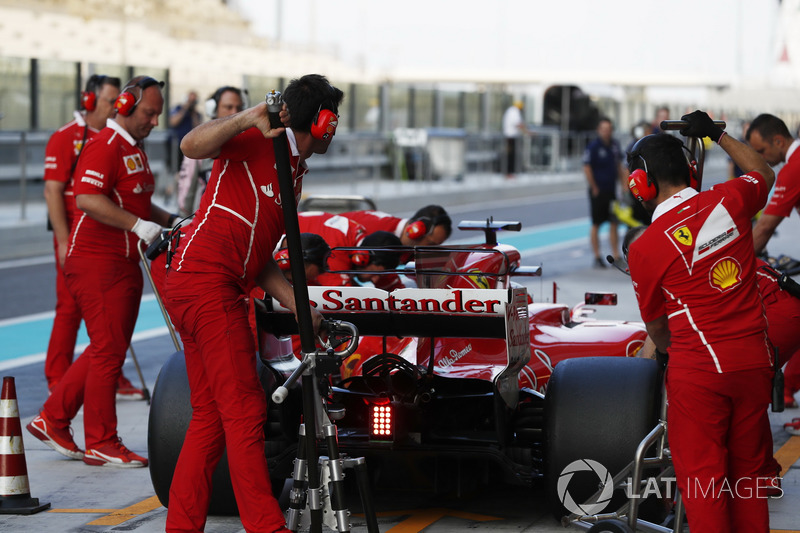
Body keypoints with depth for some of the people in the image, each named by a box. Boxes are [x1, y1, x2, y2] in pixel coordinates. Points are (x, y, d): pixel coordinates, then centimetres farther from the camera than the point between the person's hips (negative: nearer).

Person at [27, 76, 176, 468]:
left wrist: (170, 220, 15)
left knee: (107, 350, 13)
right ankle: (101, 444, 0)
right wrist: (138, 224, -26)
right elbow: (87, 199, -26)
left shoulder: (133, 149, 19)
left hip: (123, 265, 10)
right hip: (98, 263, -10)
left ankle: (53, 419, 21)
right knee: (108, 351, -6)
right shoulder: (105, 146, -14)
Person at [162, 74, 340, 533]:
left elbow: (260, 259, 20)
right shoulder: (259, 142, -4)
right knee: (245, 410, -8)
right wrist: (249, 117, -33)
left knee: (211, 417, 12)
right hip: (208, 283, -10)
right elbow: (192, 146, -23)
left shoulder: (294, 174, 23)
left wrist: (302, 310, 12)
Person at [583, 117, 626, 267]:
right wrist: (594, 188, -13)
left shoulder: (614, 145, 8)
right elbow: (587, 169, -14)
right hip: (598, 192, -6)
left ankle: (616, 256, 10)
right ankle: (597, 258, 8)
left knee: (614, 223, 6)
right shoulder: (593, 147, -12)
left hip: (611, 191, 6)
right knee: (596, 225, 1)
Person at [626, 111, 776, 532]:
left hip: (696, 371, -5)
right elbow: (765, 174, 25)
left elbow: (656, 326, 6)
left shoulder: (644, 249, -9)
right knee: (748, 470, 15)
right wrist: (716, 135, 32)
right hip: (754, 362, 5)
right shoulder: (729, 201, -1)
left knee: (701, 477, 4)